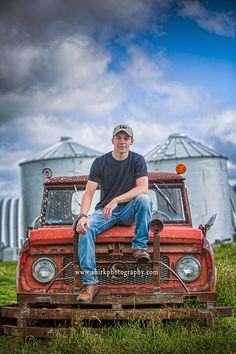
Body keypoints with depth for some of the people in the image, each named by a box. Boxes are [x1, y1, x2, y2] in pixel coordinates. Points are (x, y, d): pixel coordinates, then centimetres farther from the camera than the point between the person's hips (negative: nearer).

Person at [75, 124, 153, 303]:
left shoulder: (137, 160, -1)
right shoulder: (100, 162, 0)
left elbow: (143, 188, -16)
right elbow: (89, 193, -7)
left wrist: (116, 200, -27)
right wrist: (82, 216, -26)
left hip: (129, 210, -1)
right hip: (104, 211, 1)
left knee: (144, 199, -33)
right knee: (85, 229, -29)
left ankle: (140, 246, -23)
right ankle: (90, 282, -32)